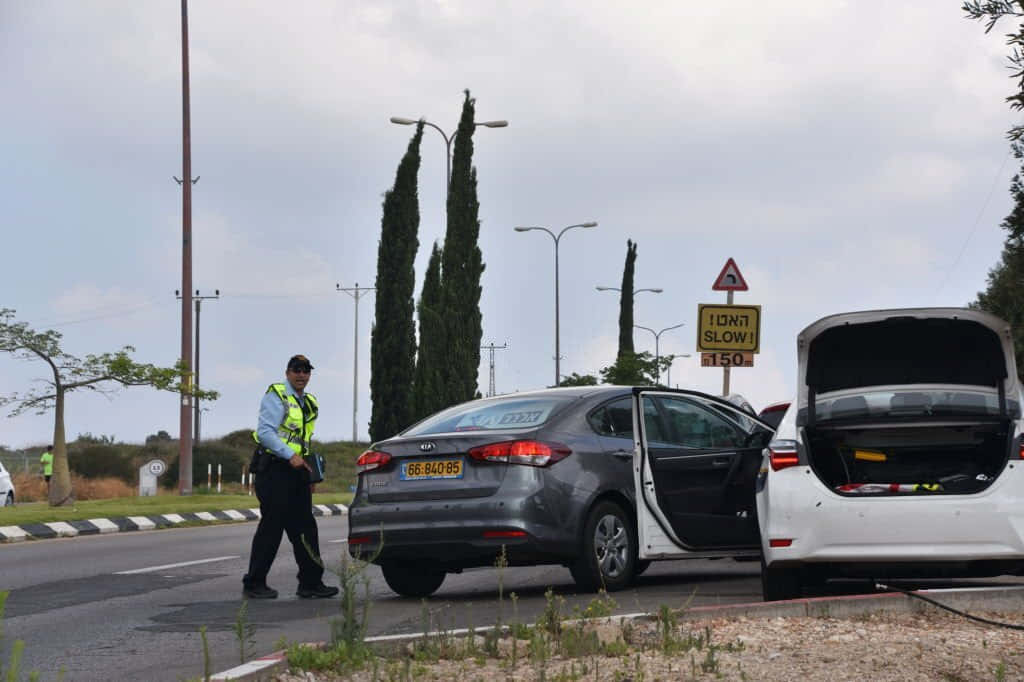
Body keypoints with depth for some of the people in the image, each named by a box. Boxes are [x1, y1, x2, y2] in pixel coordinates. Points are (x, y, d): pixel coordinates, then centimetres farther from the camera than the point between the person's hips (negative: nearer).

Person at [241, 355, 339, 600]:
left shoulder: (309, 403, 20)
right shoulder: (275, 396, -7)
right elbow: (265, 432, -17)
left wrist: (309, 472, 18)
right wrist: (290, 456, -25)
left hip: (296, 469, 8)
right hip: (274, 469, -8)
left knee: (304, 528, 6)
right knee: (271, 527, -7)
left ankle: (310, 583, 8)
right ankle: (254, 584, -1)